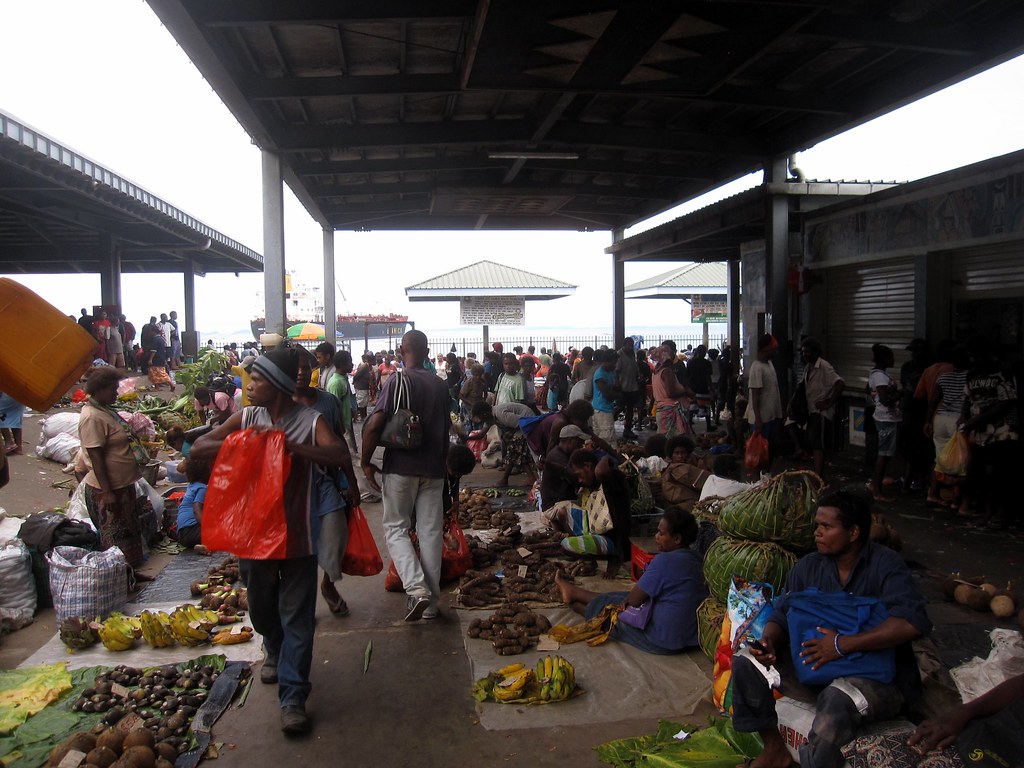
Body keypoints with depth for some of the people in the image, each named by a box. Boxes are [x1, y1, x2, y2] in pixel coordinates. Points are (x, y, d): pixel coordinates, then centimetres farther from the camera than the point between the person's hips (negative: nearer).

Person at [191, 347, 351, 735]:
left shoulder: (310, 421, -9)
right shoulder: (246, 418, 1)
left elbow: (338, 455, -25)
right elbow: (197, 449, -1)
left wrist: (287, 442, -30)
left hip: (296, 534, -4)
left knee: (297, 618, 1)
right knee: (262, 608, 22)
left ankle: (292, 697, 10)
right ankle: (275, 653, 51)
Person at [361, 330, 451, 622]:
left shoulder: (397, 381, -10)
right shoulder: (440, 385, 6)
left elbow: (374, 425, -18)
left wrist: (366, 462, -6)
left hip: (401, 467, -4)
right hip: (433, 469, 4)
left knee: (396, 527, 8)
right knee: (431, 531, 8)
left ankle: (416, 588, -10)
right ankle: (431, 602, 14)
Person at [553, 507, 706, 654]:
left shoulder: (665, 561, -25)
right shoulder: (694, 559, 4)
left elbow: (634, 600, -16)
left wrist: (626, 600, 5)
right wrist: (630, 597, 5)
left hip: (662, 641, -8)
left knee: (607, 604, 15)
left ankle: (572, 593, 43)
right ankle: (573, 592, 42)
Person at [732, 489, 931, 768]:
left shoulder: (885, 565, -14)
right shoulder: (808, 566, 5)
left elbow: (912, 622, -28)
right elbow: (781, 612, 4)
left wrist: (843, 644, -30)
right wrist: (768, 641, -20)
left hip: (879, 679, -6)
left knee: (837, 699, -39)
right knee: (745, 661, -10)